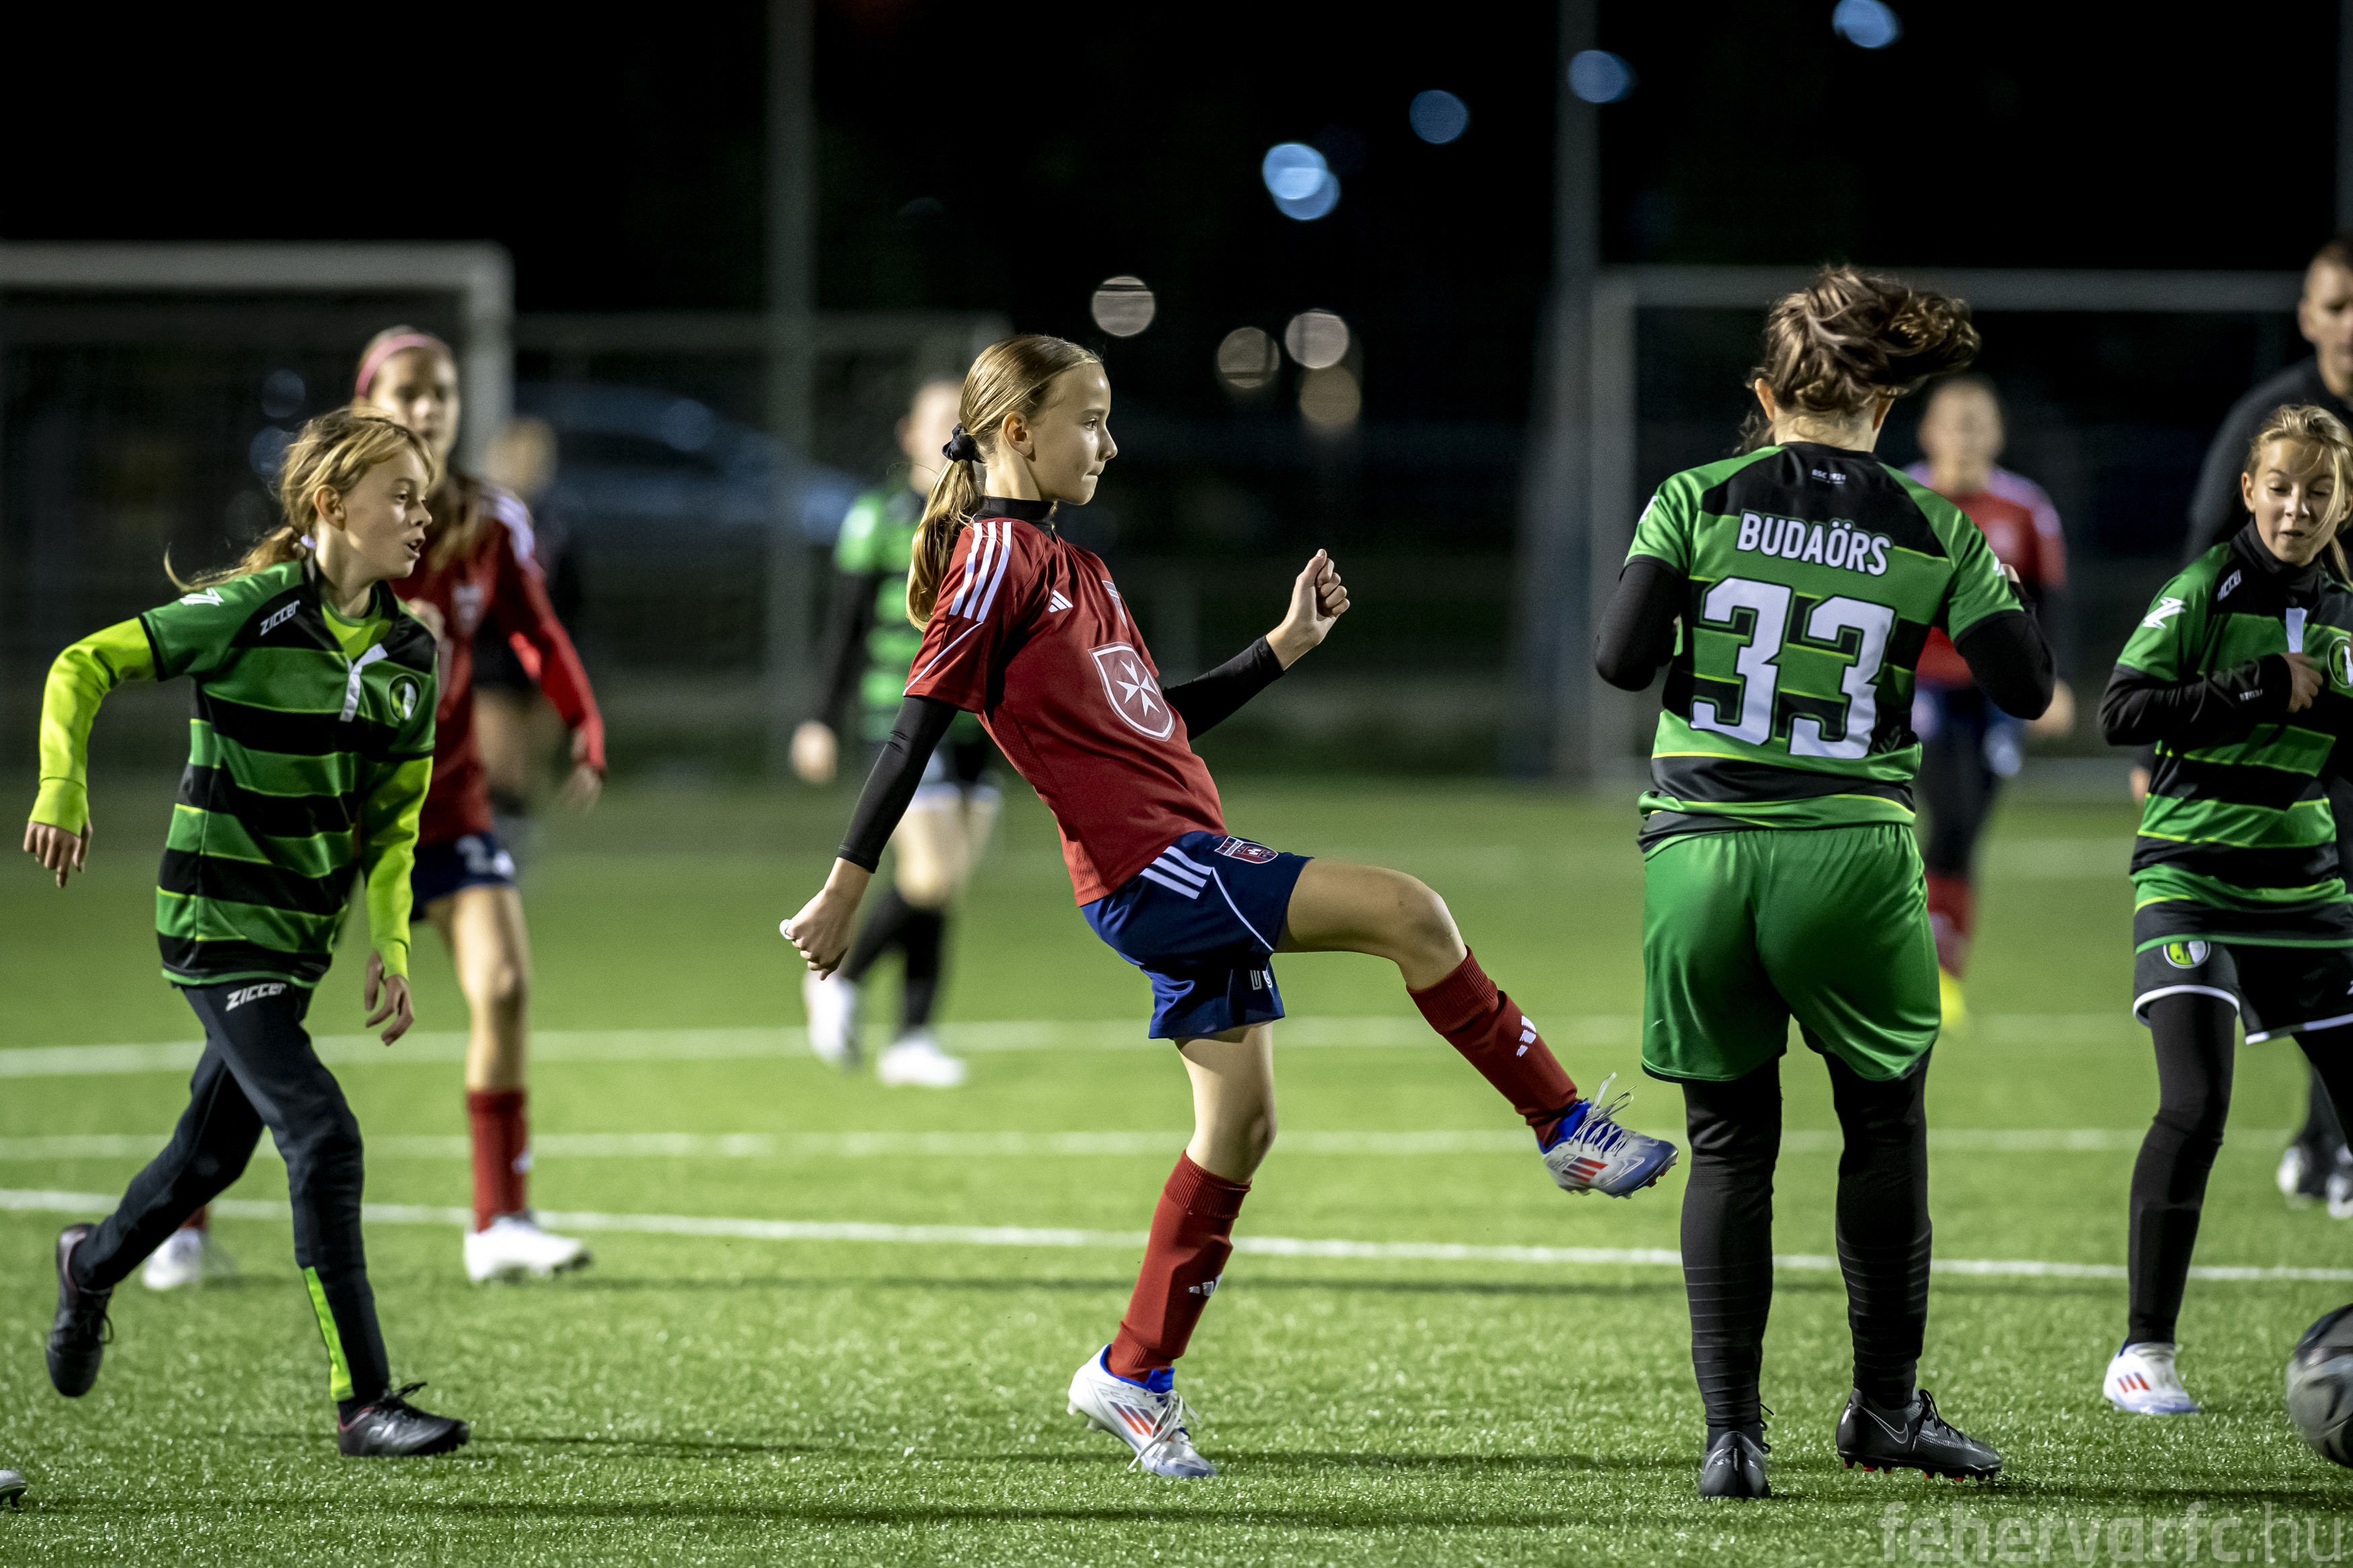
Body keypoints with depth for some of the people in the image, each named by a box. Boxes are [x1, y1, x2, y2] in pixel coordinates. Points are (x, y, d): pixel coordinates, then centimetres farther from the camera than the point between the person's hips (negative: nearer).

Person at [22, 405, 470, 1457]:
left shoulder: (407, 654, 3)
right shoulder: (247, 614, -16)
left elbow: (393, 816, 13)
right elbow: (84, 667, -11)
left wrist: (390, 945, 2)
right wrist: (63, 790, -23)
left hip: (303, 933, 7)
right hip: (218, 923, -7)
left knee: (215, 1149, 20)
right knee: (323, 1136, -17)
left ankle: (94, 1265, 50)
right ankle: (362, 1401, -14)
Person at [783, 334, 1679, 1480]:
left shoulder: (1071, 564, 20)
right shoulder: (998, 555, -8)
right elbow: (920, 719, -13)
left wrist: (1284, 646, 22)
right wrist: (847, 886, -16)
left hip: (1190, 865, 10)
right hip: (1145, 868, -10)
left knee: (1239, 1124, 9)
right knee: (1407, 912, -15)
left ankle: (1134, 1378, 16)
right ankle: (1569, 1132, -3)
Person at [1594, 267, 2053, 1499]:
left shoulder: (1696, 502, 0)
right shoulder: (1932, 534, 1)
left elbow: (1620, 660, -5)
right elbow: (2027, 689, 2)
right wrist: (1982, 585, 19)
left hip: (1696, 855, 1)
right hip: (1849, 860, -1)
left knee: (1728, 1143, 10)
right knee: (1884, 1120, 20)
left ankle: (1731, 1432, 3)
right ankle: (1885, 1404, 24)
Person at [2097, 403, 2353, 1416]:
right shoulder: (2208, 589, -7)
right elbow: (2121, 711, -16)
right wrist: (2260, 690, -18)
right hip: (2192, 881, -6)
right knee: (2196, 1105, -19)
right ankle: (2144, 1351, -11)